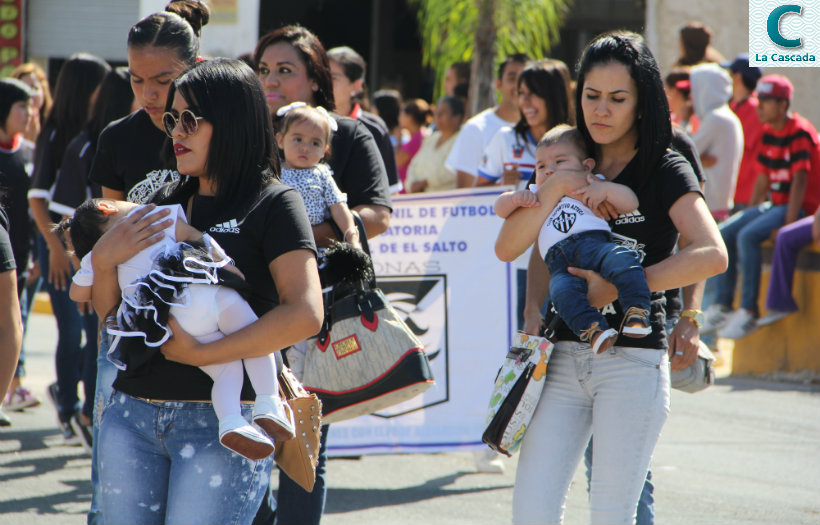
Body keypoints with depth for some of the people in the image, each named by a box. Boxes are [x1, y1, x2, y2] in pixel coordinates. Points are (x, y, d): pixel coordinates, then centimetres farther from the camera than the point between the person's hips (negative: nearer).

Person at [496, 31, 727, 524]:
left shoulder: (666, 170, -2)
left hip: (633, 359, -4)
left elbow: (712, 255, -19)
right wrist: (555, 189, -8)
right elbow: (508, 248, 7)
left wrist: (621, 285, -18)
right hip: (564, 354, 5)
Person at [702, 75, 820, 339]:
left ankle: (748, 312, -26)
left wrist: (788, 223, -24)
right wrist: (750, 214, 11)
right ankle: (721, 306, -2)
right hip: (774, 204, 9)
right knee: (724, 233, -3)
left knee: (747, 236, -28)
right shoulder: (768, 133, 12)